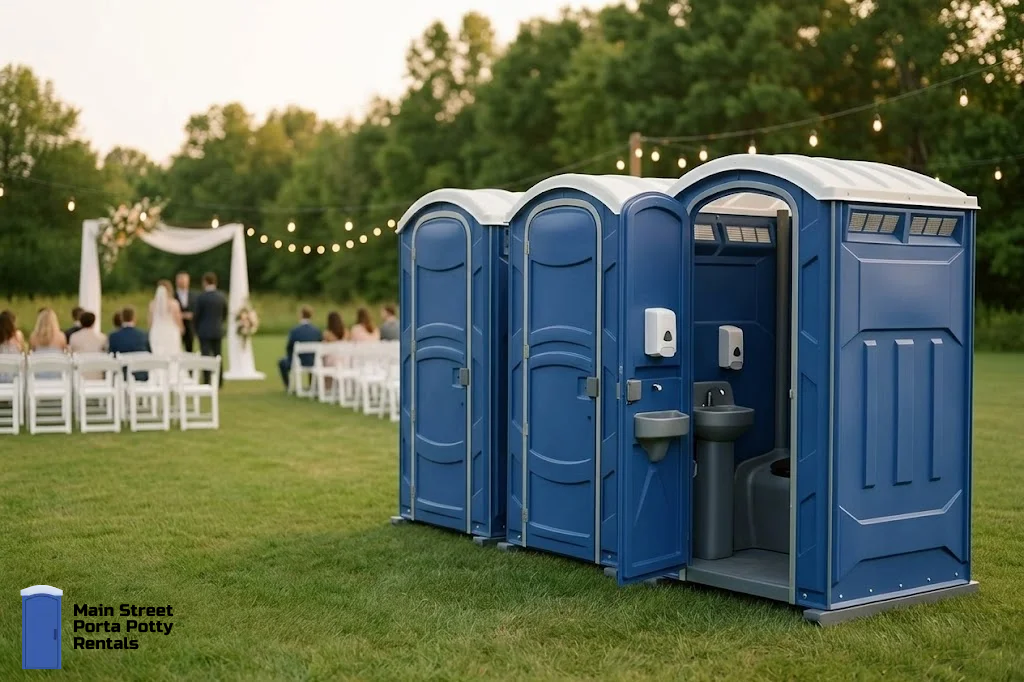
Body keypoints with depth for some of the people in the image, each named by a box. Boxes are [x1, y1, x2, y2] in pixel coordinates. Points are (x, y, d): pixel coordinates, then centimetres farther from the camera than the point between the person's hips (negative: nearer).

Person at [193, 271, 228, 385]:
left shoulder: (201, 297, -11)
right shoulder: (222, 297, 1)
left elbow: (195, 315, -6)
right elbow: (225, 315, 8)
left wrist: (197, 329, 10)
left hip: (204, 331, -4)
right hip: (218, 331, 4)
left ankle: (207, 382, -6)